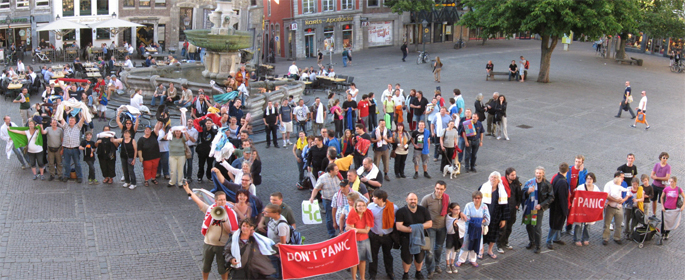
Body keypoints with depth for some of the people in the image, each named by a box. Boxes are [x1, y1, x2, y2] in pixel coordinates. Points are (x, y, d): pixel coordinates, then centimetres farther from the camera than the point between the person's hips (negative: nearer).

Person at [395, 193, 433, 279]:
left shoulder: (423, 210, 3)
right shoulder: (401, 211, -6)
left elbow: (430, 224, -3)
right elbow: (398, 226, -15)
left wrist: (418, 227, -18)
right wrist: (410, 230, -27)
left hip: (420, 237, 2)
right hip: (406, 239, -2)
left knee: (419, 257, 12)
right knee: (407, 258, 4)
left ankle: (418, 272, 39)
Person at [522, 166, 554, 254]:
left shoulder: (547, 184, -7)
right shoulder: (530, 182, 1)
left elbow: (551, 197, -3)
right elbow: (523, 192, 5)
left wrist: (541, 205, -12)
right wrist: (528, 191, -18)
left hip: (539, 208, -4)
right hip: (529, 208, 4)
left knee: (537, 228, -5)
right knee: (528, 226, 12)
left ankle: (537, 246, 8)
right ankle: (531, 242, 33)